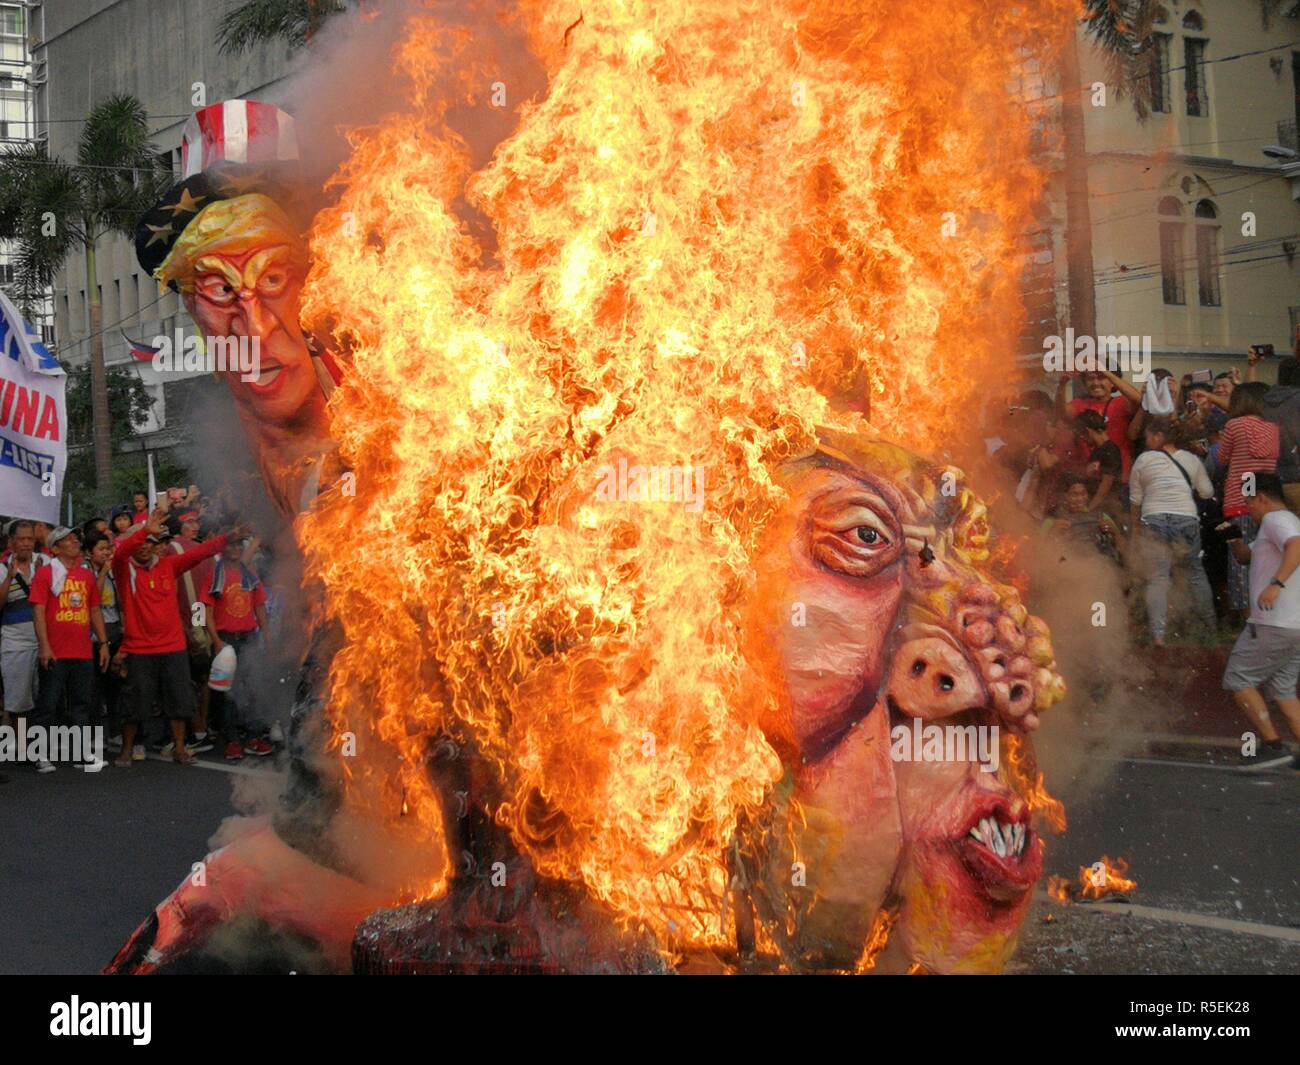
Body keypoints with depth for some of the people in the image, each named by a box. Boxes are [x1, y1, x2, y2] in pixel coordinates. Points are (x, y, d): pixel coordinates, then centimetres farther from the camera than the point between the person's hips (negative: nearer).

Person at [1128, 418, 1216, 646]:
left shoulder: (1143, 460, 5)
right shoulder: (1191, 459, 9)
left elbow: (1136, 499, 10)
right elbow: (1207, 492, 15)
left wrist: (1136, 526, 24)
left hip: (1153, 522, -2)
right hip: (1187, 521, 2)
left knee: (1157, 578, -2)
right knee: (1195, 573, 18)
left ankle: (1158, 633, -13)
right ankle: (1210, 624, 28)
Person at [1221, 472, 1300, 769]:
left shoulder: (1276, 519, -8)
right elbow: (1246, 557, 32)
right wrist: (1235, 537, 12)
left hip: (1274, 625, -10)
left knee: (1238, 680, -2)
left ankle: (1273, 745, -4)